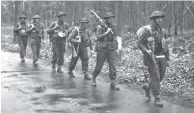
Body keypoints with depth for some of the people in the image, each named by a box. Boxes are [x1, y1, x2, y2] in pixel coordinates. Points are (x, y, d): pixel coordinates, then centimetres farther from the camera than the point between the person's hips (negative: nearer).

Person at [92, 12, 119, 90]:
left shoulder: (112, 28, 9)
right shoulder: (100, 27, -6)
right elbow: (98, 37, -19)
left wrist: (116, 48, 14)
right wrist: (107, 32, -23)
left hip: (111, 51, 3)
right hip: (102, 50, -3)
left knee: (113, 67, -7)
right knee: (99, 67, 8)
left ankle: (113, 84, -4)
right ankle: (94, 78, 33)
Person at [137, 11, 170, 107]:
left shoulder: (161, 31, 10)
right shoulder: (146, 30, -11)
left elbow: (165, 46, 14)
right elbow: (140, 44, -13)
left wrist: (167, 59, 9)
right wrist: (148, 53, -26)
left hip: (161, 58, 6)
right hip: (151, 58, -6)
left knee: (160, 77, 12)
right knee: (155, 78, -10)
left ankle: (147, 87, 38)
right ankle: (157, 99, -2)